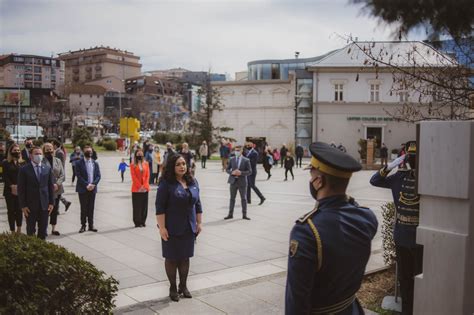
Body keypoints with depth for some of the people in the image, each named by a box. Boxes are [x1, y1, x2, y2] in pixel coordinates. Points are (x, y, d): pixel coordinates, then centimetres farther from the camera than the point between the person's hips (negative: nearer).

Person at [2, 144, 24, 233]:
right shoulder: (6, 163, 2)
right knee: (11, 210, 3)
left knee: (19, 210, 4)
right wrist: (12, 186, -14)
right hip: (9, 190, -1)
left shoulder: (22, 163, 7)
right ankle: (12, 231, 7)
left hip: (20, 190, 1)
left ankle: (19, 230, 13)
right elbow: (5, 177, -4)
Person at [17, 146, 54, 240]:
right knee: (30, 230, 9)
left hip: (44, 204, 3)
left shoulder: (47, 169, 6)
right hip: (30, 205, -3)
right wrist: (23, 206, -9)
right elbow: (21, 189, -5)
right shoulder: (24, 170, -4)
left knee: (43, 230, 10)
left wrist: (51, 203, 2)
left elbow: (51, 187, 7)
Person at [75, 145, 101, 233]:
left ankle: (91, 225, 13)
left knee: (91, 208, 7)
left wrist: (93, 184, -11)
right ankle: (83, 225, 8)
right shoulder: (79, 163, -2)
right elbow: (79, 176, -10)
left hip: (92, 189, 3)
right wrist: (86, 185, -17)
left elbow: (98, 176, 5)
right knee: (83, 208, 1)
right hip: (83, 189, -3)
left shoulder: (95, 163, 10)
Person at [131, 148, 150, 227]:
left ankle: (142, 222, 15)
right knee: (137, 206, 0)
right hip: (136, 189, -3)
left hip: (145, 188, 3)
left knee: (144, 206, 6)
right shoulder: (133, 165, -1)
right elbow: (133, 177, -7)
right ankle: (137, 222, 7)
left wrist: (144, 186, -8)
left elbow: (148, 175, 3)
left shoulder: (146, 164, 9)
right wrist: (140, 186, -14)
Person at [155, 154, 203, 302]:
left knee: (185, 257, 12)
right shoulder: (166, 183, -11)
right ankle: (173, 287, 20)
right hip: (172, 229, -4)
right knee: (172, 258, 6)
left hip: (189, 228, 5)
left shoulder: (192, 182, 6)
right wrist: (162, 227, -17)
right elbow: (160, 207, -13)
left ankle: (183, 286, 26)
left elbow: (197, 204, 12)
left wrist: (199, 223, 9)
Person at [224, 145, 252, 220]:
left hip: (242, 182, -2)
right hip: (233, 181, 2)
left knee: (244, 199, 6)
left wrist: (241, 173, -19)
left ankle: (244, 215, 14)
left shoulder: (246, 160, -3)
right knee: (232, 198, 7)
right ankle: (230, 214, 15)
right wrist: (232, 172, -13)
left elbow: (249, 172, -5)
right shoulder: (232, 160, 5)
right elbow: (227, 169, 8)